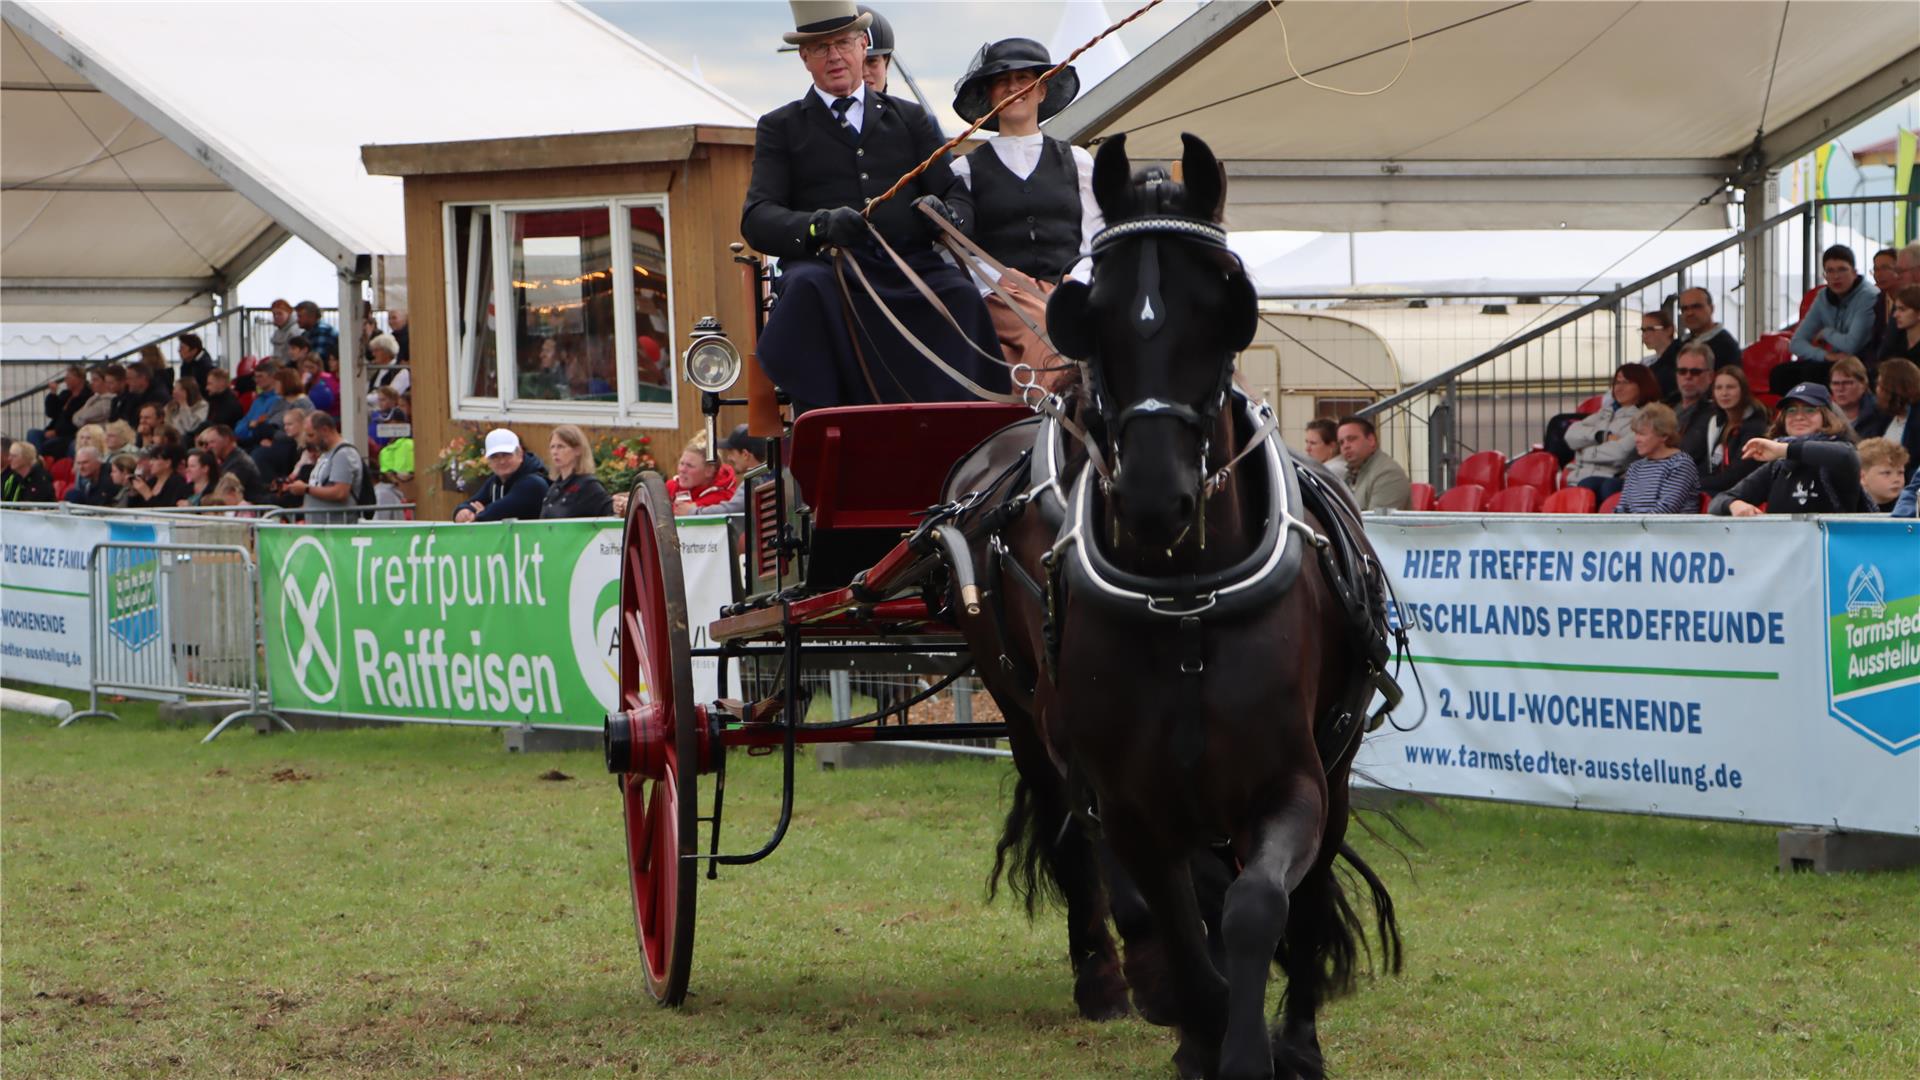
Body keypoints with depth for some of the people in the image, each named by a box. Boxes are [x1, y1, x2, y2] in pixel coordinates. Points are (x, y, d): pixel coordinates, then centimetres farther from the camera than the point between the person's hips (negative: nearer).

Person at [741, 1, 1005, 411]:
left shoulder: (910, 119, 24)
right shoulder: (781, 127, 17)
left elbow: (957, 196, 16)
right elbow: (757, 219, 4)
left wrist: (944, 216, -11)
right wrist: (819, 225, -18)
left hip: (910, 269, 2)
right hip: (827, 267, -2)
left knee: (961, 295, -31)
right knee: (809, 287, -37)